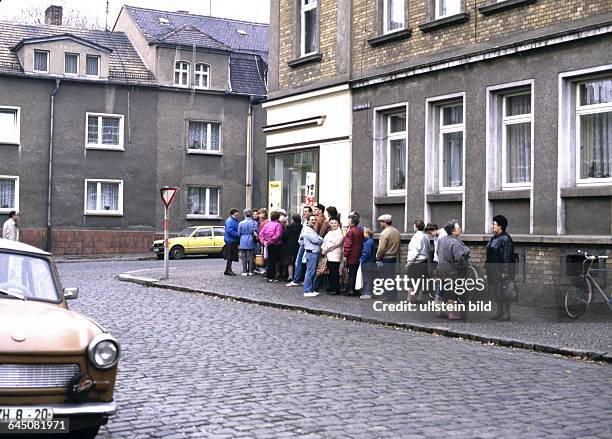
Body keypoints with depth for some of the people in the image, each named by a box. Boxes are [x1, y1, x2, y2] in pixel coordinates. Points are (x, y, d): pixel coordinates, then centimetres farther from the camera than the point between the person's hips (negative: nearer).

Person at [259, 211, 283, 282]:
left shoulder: (267, 224, 7)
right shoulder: (278, 225, -11)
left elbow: (261, 234, 2)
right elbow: (278, 235, -23)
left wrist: (263, 241, -5)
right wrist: (270, 241, -19)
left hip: (267, 245, 6)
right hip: (275, 245, -6)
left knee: (269, 260, 16)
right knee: (273, 261, 0)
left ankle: (268, 276, 22)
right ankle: (270, 277, 1)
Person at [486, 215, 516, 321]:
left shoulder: (506, 239, -15)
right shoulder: (494, 237, 12)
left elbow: (507, 256, -18)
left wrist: (505, 272, -21)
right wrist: (487, 266, 17)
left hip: (501, 270, -9)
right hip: (493, 269, 9)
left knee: (503, 291, -3)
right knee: (496, 291, 13)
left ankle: (507, 314, 5)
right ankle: (499, 312, 22)